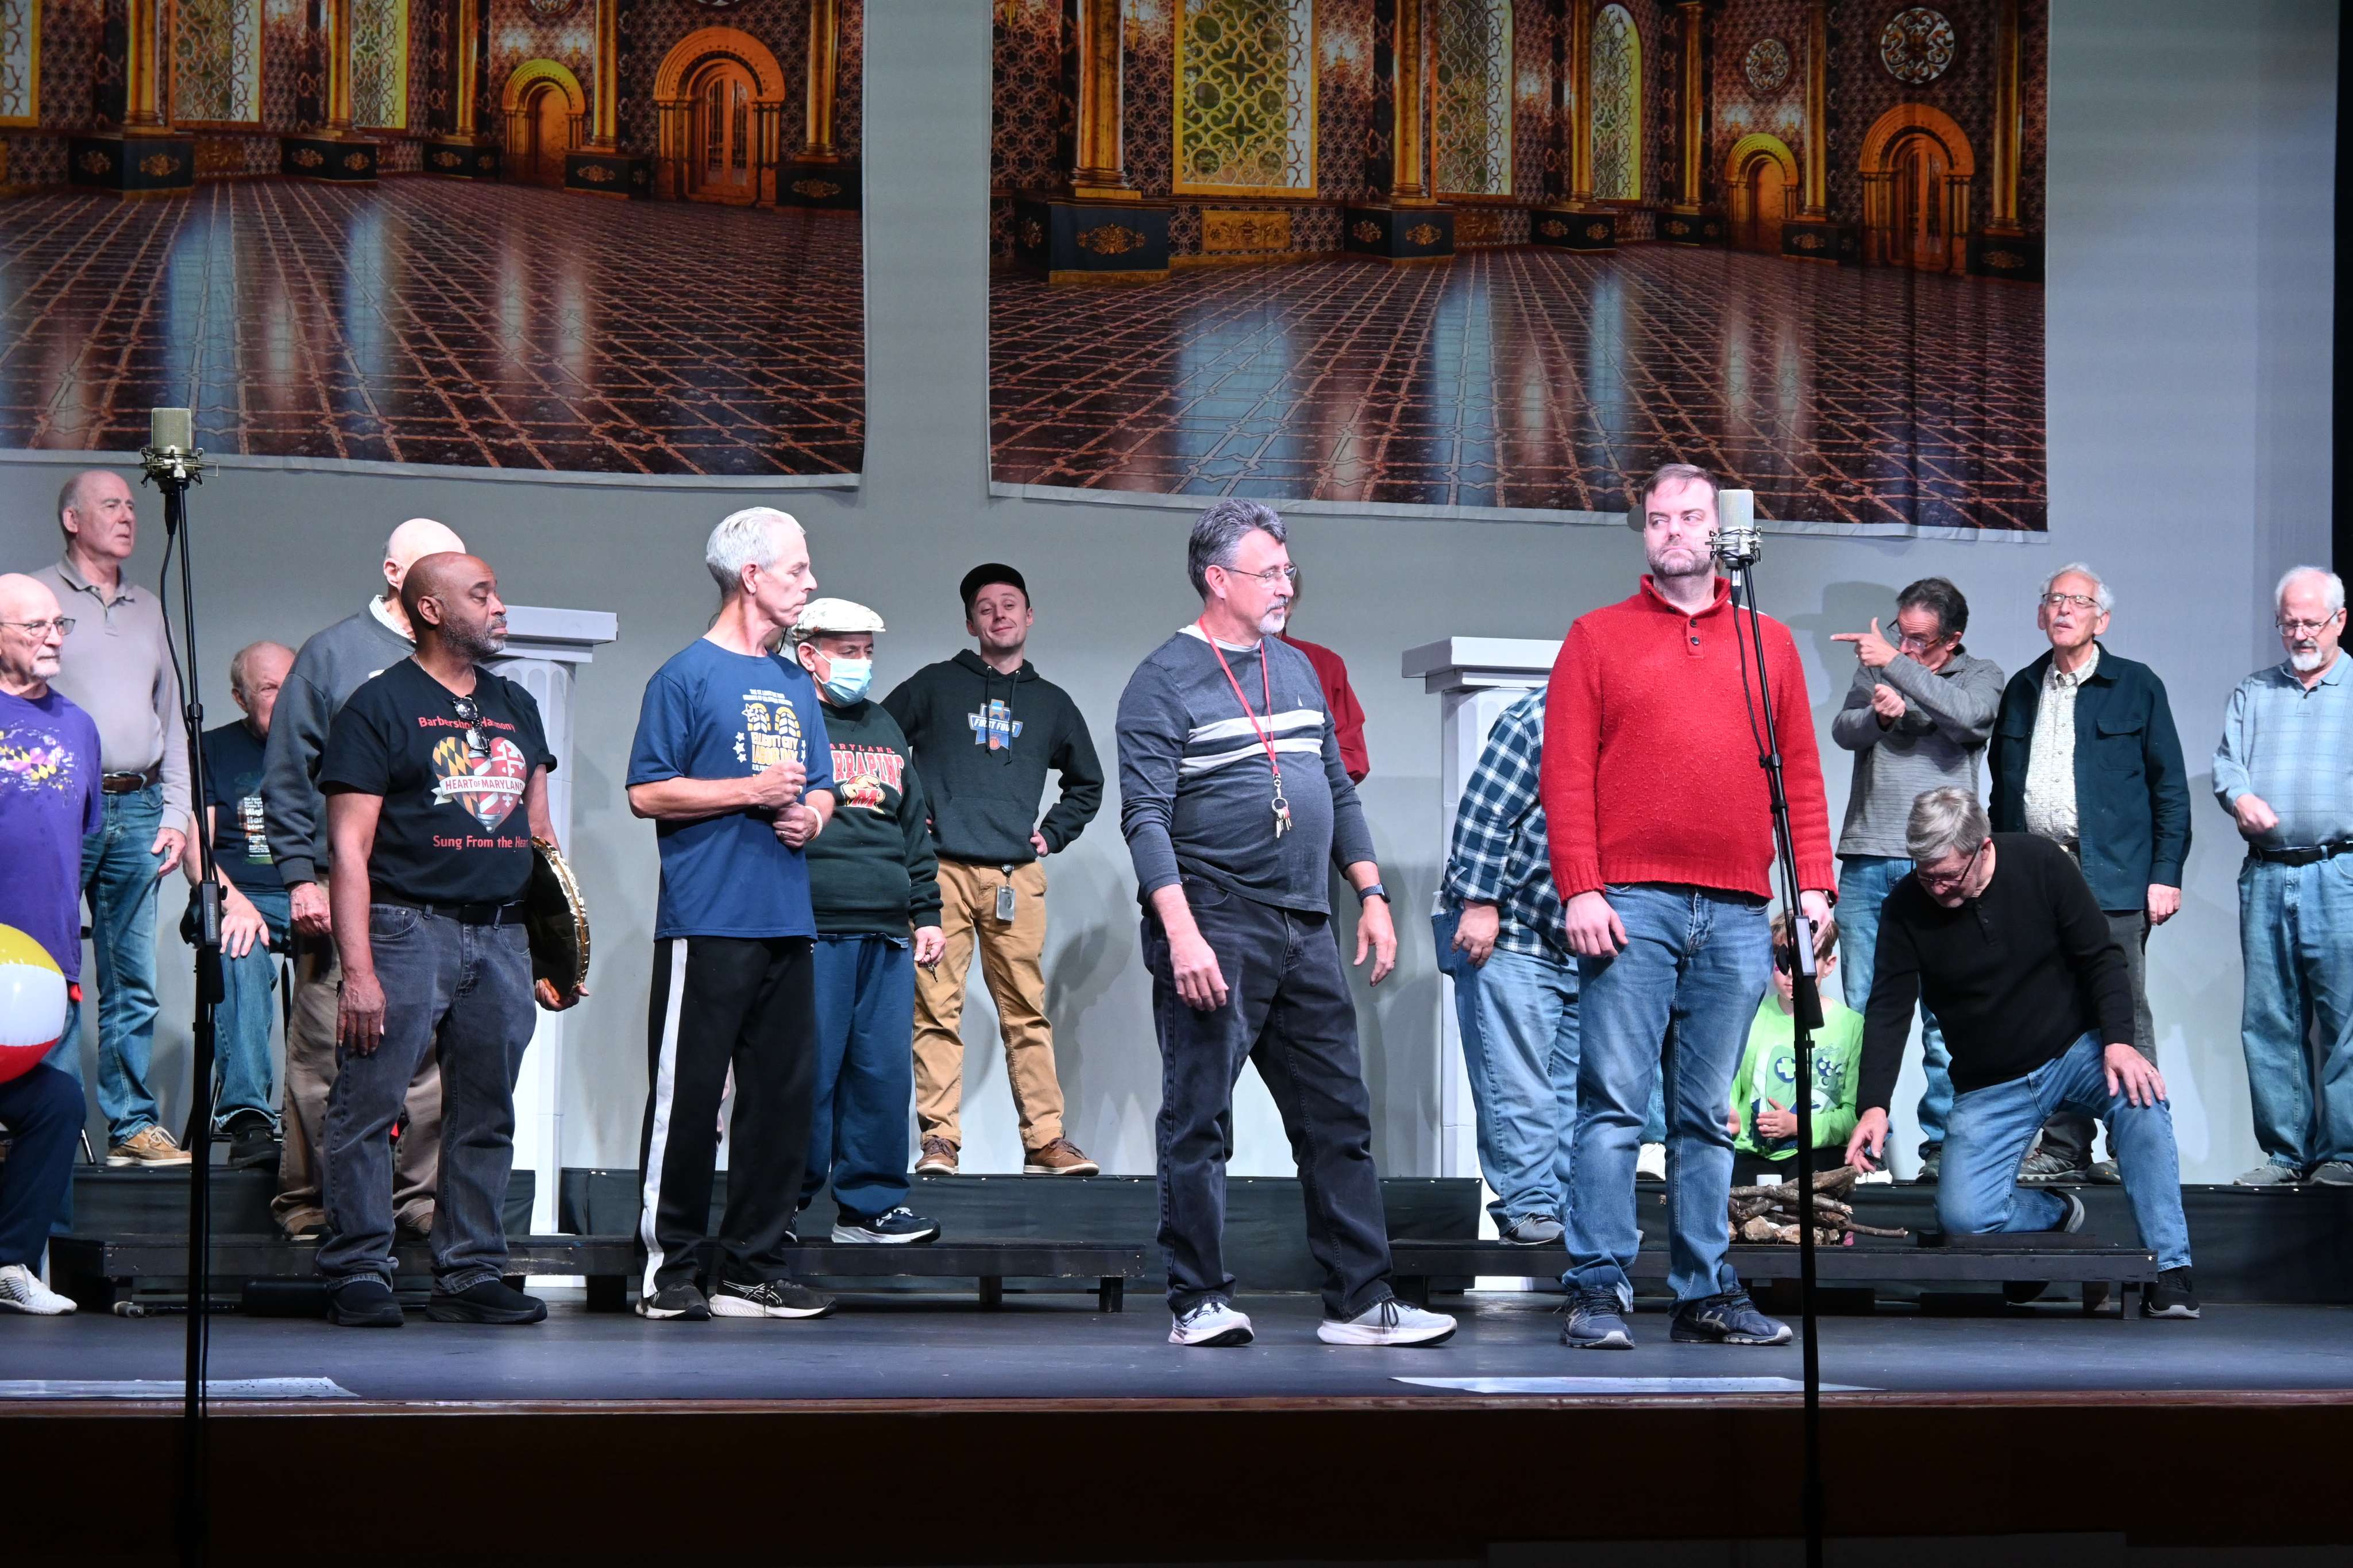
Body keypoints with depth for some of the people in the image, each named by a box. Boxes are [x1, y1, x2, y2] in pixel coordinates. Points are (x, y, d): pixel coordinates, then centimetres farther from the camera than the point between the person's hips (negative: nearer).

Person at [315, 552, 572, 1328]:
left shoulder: (516, 708, 18)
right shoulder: (380, 705, -1)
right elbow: (349, 847, -7)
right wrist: (358, 971, -15)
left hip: (502, 936, 6)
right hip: (409, 928, -6)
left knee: (487, 1116, 7)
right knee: (369, 1105, -8)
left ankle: (471, 1275, 12)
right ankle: (358, 1273, -3)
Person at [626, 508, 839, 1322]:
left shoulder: (795, 684, 18)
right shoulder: (687, 676, -3)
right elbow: (647, 792, -8)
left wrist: (809, 815, 2)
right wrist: (752, 791, -13)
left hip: (788, 924, 7)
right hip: (707, 924, -7)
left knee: (784, 1097, 6)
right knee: (686, 1097, -5)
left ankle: (756, 1268, 12)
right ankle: (667, 1270, 1)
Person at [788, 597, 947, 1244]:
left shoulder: (885, 729, 23)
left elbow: (915, 827, 27)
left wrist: (926, 913, 20)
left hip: (887, 934, 7)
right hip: (812, 932, -6)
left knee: (884, 1070, 5)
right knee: (808, 1070, -6)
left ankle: (870, 1204, 12)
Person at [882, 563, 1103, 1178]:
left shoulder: (1051, 703, 18)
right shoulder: (936, 685, 11)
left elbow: (1087, 783, 31)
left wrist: (1053, 834, 16)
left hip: (1017, 875, 2)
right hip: (941, 868, -2)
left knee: (1027, 1011, 0)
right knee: (937, 1007, -6)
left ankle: (1045, 1140, 2)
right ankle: (940, 1140, -5)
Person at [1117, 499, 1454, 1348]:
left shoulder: (1297, 669, 17)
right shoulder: (1164, 681, -5)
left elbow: (1339, 792, 22)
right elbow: (1146, 816, -12)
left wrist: (1372, 897, 13)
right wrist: (1181, 932, -21)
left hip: (1305, 929, 7)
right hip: (1215, 932, -7)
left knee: (1340, 1119, 5)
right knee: (1198, 1120, -2)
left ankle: (1360, 1303, 8)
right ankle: (1199, 1303, 5)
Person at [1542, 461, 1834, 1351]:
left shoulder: (1768, 644, 17)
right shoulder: (1598, 638, 9)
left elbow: (1801, 776, 14)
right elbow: (1566, 775, 2)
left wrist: (1813, 882, 2)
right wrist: (1580, 890, -9)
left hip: (1736, 912, 3)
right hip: (1631, 907, -3)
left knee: (1709, 1115, 6)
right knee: (1613, 1104, -7)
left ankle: (1706, 1294, 9)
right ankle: (1598, 1291, -6)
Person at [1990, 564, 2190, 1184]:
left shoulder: (2137, 686, 5)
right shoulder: (2022, 691, 17)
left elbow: (2169, 787, 2)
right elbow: (2003, 791, 21)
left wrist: (2166, 874, -6)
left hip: (2114, 879, -4)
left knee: (2123, 1017, -4)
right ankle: (2064, 1148, 8)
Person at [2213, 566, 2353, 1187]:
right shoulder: (2252, 694, 20)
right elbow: (2227, 762, 10)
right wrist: (2241, 797, -12)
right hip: (2265, 875, 4)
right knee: (2269, 1020, 3)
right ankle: (2285, 1151, 8)